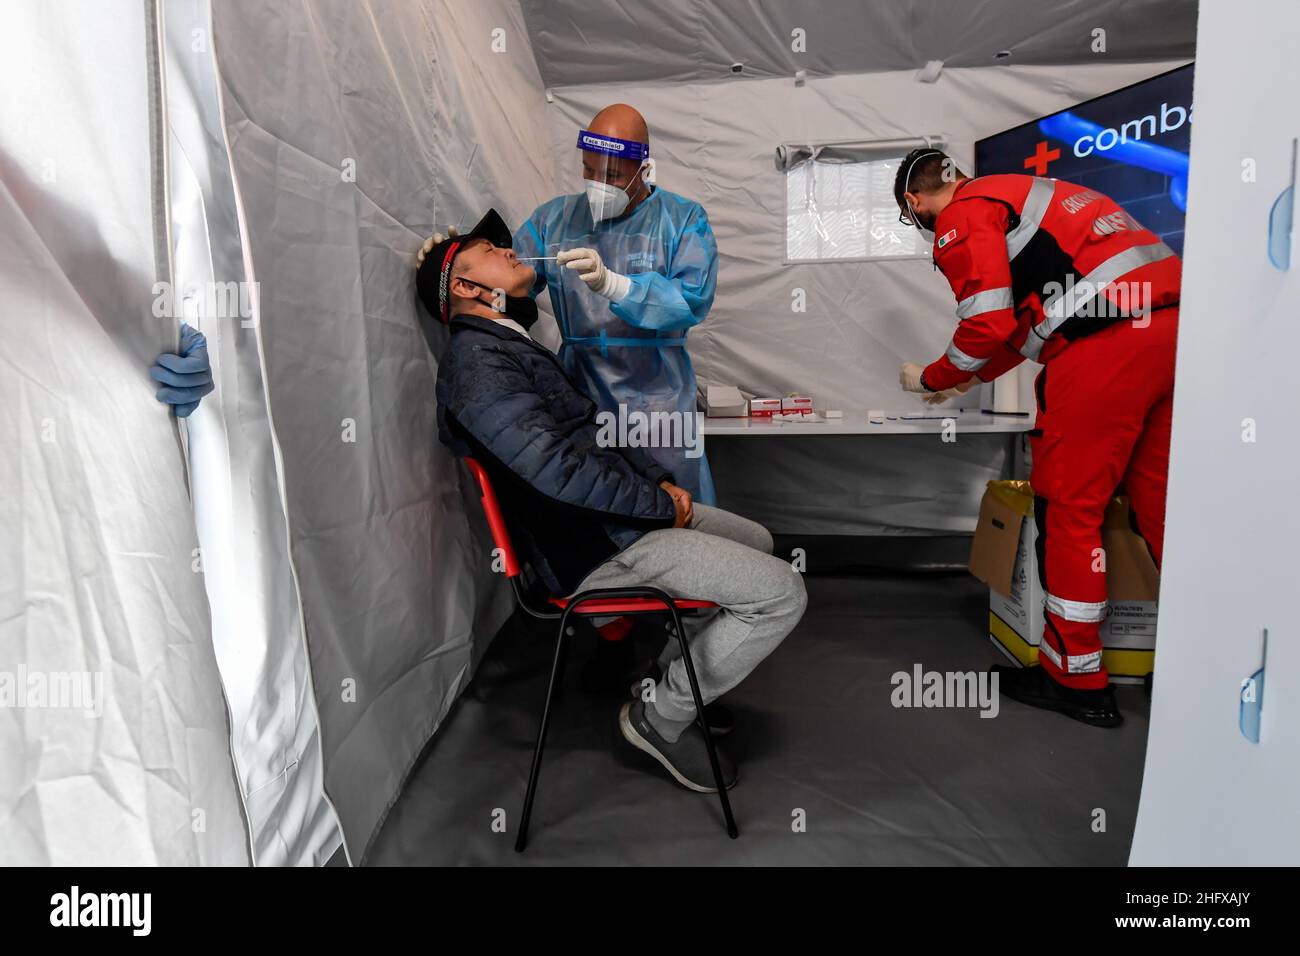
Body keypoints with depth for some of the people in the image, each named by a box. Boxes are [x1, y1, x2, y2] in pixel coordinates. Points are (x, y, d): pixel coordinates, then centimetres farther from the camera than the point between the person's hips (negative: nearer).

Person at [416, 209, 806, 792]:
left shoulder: (513, 345, 15)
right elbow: (555, 469, -27)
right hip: (597, 547, -10)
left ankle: (678, 674, 26)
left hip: (626, 510, 11)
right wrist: (662, 506, -17)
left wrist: (661, 481, 6)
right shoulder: (475, 361, -17)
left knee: (757, 541, 23)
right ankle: (661, 716, 3)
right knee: (782, 592, -12)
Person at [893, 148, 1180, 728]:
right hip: (1176, 323, 9)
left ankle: (1075, 679, 10)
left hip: (1107, 342, -9)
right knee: (1160, 501, 14)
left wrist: (931, 379, 9)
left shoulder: (962, 215, 1)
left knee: (1067, 507, 1)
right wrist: (970, 377, 43)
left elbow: (989, 326, -9)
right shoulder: (1015, 194, 30)